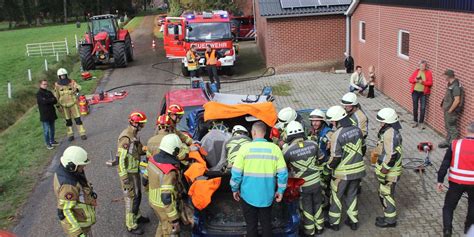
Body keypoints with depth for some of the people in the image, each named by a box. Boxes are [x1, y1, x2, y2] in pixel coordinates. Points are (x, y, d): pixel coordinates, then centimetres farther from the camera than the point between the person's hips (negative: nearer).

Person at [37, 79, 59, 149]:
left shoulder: (49, 92, 13)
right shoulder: (39, 94, -5)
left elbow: (55, 101, 3)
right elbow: (44, 101, -21)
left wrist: (48, 101, -14)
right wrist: (51, 100, -6)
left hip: (52, 114, 6)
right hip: (44, 115, -6)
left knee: (52, 128, 13)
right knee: (46, 130, -4)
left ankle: (52, 141, 26)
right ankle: (48, 143, 4)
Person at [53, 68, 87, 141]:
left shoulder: (72, 82, -3)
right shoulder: (57, 85, 0)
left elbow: (78, 86, -20)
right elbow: (56, 96, 5)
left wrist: (77, 89, -44)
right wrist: (58, 105, 3)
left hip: (73, 103, -1)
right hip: (64, 105, 1)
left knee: (77, 119, -5)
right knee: (68, 120, 10)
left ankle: (82, 134, -1)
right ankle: (70, 135, 19)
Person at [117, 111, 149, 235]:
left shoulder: (133, 135, 3)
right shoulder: (125, 138, -27)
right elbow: (120, 159, -26)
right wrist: (125, 178, -25)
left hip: (135, 171, 9)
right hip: (129, 173, -9)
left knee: (137, 195, 22)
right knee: (131, 198, 3)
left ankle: (137, 217, 41)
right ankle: (131, 225, 16)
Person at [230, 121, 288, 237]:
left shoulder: (245, 147, -9)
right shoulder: (275, 148, -5)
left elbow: (236, 172, -8)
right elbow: (283, 173, -5)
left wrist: (235, 189, 6)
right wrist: (280, 190, 7)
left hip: (249, 194, -1)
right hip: (267, 195, 2)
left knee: (251, 225, 11)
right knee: (266, 224, 16)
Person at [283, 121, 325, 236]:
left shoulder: (288, 150, -21)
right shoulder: (313, 144, -12)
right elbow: (321, 159, 3)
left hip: (302, 184, -3)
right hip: (316, 181, 3)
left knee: (307, 207, 16)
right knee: (317, 204, 23)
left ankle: (309, 231, 31)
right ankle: (319, 227, 39)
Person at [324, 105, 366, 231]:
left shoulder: (337, 135, -22)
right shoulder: (357, 130, -2)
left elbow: (336, 157, -19)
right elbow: (361, 148, 9)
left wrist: (328, 167, -3)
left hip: (343, 172, -6)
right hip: (358, 169, 6)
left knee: (336, 196, 12)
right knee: (352, 195, 21)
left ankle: (334, 222, 24)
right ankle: (353, 221, 30)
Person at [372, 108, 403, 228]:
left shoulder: (390, 134, -26)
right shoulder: (390, 131, 6)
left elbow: (391, 157, -27)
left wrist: (382, 173, -22)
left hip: (389, 172, -10)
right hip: (386, 169, 10)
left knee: (387, 195, 5)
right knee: (383, 194, 21)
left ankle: (390, 220, 21)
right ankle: (388, 216, 36)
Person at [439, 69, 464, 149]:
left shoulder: (455, 86, -23)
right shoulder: (451, 84, 6)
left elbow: (457, 100, -26)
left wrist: (450, 110, -19)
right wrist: (445, 107, 13)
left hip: (452, 112, -10)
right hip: (448, 110, 10)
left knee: (452, 128, 1)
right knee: (448, 127, 20)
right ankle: (448, 142, 33)